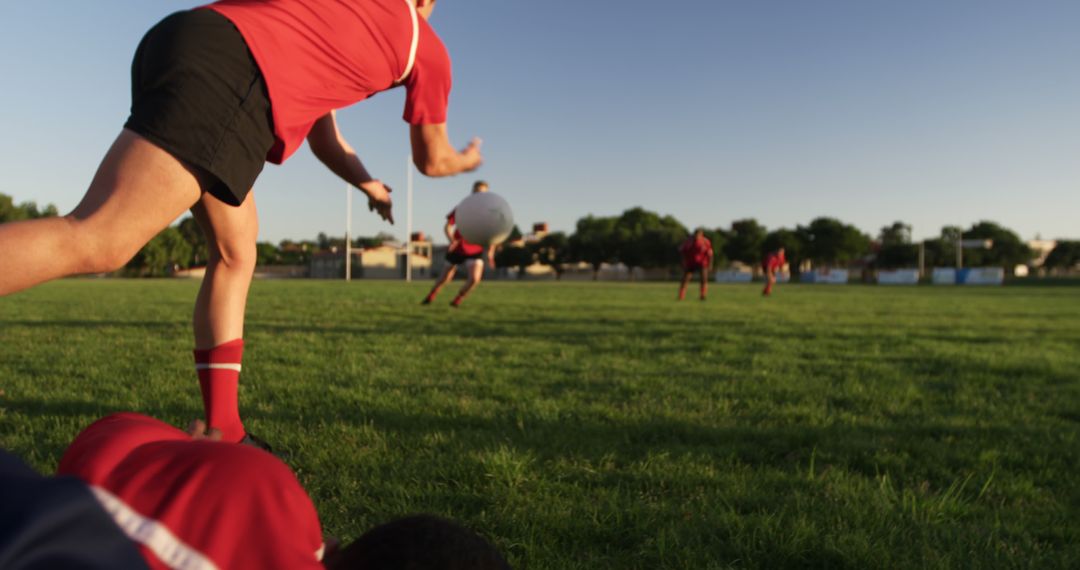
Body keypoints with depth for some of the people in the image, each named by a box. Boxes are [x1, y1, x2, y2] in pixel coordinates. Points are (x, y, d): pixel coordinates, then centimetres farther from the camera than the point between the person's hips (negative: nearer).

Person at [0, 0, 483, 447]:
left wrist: (370, 186, 57)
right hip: (226, 71, -9)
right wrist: (466, 161, 51)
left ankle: (221, 433, 12)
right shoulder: (427, 45, 18)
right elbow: (432, 159, 29)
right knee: (91, 242, -20)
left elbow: (323, 142, 42)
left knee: (234, 253, 14)